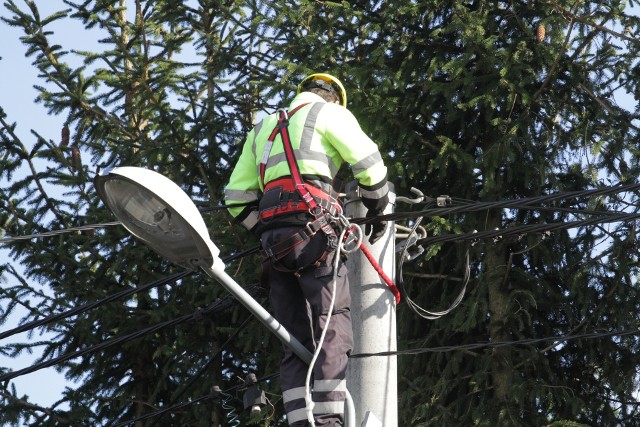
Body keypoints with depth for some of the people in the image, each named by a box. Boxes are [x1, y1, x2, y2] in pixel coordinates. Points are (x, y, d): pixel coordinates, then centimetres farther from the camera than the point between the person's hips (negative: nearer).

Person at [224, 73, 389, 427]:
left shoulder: (263, 129, 30)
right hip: (313, 229, -6)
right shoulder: (330, 112, 13)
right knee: (333, 330, -10)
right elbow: (369, 164, 3)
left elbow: (237, 197, 24)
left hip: (272, 236, 6)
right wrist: (378, 212, 16)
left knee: (295, 343, 4)